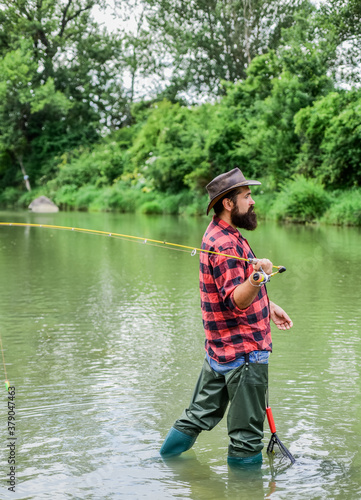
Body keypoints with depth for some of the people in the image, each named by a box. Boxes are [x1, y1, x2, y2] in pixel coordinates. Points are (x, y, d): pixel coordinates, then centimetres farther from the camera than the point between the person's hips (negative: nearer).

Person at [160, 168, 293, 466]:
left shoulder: (221, 235, 13)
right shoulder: (225, 245, -21)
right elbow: (237, 301, -30)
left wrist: (269, 306, 23)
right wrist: (257, 279, -48)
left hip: (220, 348, 10)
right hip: (245, 352, -10)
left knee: (200, 416, 20)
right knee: (246, 435, 1)